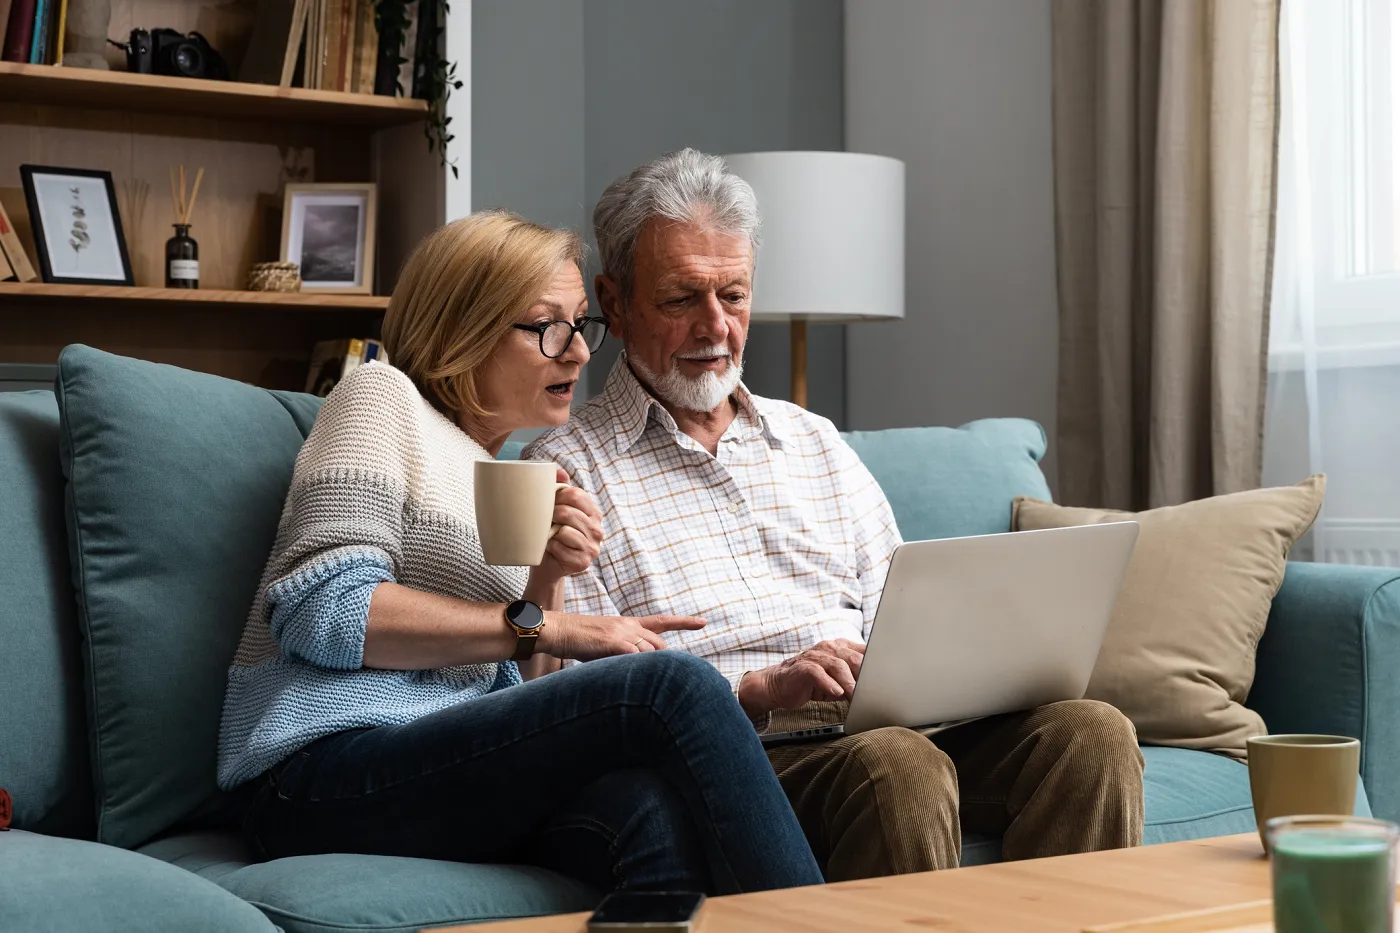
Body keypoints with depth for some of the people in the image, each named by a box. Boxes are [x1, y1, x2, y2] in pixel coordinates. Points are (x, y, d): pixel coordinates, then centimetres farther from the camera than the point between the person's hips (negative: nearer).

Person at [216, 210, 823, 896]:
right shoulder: (382, 395, 7)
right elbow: (322, 609, -10)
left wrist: (547, 581, 1)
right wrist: (546, 627, -9)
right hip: (329, 772, -6)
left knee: (650, 808, -32)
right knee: (671, 684, -27)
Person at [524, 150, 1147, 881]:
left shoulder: (816, 444, 25)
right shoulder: (566, 471, 6)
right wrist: (759, 690, -17)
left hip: (893, 725, 6)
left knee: (1092, 732, -21)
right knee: (897, 765, -37)